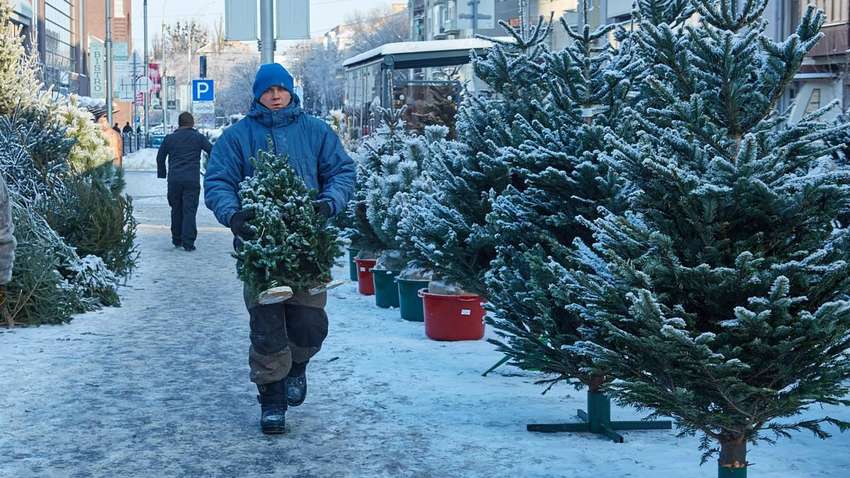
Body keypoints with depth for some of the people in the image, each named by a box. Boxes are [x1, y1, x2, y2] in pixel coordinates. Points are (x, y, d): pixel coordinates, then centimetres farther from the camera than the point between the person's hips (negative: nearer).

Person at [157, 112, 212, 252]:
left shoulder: (169, 138, 8)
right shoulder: (199, 138, 3)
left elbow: (160, 158, 14)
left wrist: (162, 174, 25)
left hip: (174, 180, 2)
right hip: (192, 180, -2)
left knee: (176, 210, 15)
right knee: (189, 210, -2)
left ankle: (177, 240, 21)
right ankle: (188, 243, -9)